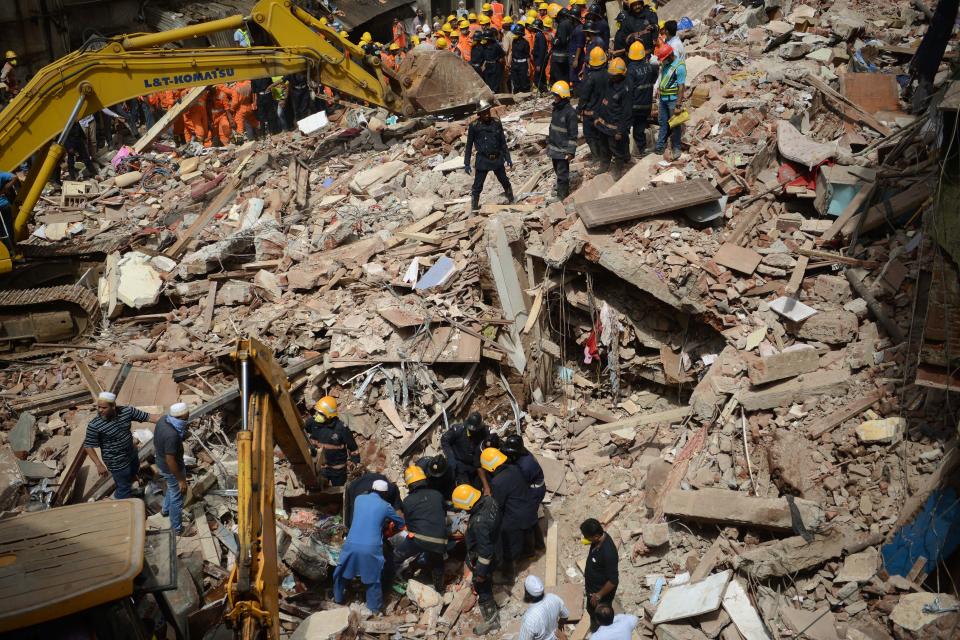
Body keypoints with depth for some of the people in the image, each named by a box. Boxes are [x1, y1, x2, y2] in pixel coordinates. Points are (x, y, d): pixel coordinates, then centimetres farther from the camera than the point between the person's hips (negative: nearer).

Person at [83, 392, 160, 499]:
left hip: (132, 455, 6)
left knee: (132, 476, 30)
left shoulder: (127, 411, -15)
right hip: (117, 463, -6)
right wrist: (99, 465, -24)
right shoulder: (94, 426, -26)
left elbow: (147, 417, -10)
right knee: (124, 488, 8)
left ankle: (119, 494, 57)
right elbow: (88, 446, -19)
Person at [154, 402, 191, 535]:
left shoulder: (163, 419, -13)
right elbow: (170, 461, -32)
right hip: (171, 468, -9)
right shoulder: (172, 435, -40)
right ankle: (177, 528, 33)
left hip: (161, 462, 9)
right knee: (177, 498, 13)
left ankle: (165, 509, 60)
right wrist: (181, 479, -21)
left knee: (172, 488, 35)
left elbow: (155, 434, 8)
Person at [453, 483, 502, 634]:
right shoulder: (489, 500, -19)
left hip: (485, 558, -9)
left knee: (482, 588, 15)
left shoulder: (479, 523, -43)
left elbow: (484, 551, -32)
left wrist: (481, 572, -18)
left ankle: (491, 620, 35)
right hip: (494, 547, 9)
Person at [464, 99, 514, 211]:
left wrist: (507, 158, 8)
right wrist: (466, 163, -4)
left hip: (497, 159, 3)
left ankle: (511, 202, 35)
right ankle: (474, 208, 10)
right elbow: (469, 146, -2)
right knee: (477, 186, -1)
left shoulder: (497, 123, -1)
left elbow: (503, 142, 8)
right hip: (483, 161, -3)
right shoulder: (474, 126, -9)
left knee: (505, 182, 15)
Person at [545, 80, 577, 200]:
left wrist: (571, 151, -18)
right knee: (557, 171, 20)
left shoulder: (570, 112, -19)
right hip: (554, 147, 8)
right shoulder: (556, 108, 5)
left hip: (563, 149, -8)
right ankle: (560, 188, 38)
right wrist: (549, 142, 20)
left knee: (562, 173, -1)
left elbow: (573, 133, -17)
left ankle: (562, 195, 9)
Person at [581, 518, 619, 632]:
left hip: (602, 591, -8)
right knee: (591, 610, 31)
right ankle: (594, 632, 56)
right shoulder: (599, 538, -15)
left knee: (600, 618, 17)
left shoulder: (608, 553, -40)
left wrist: (598, 595, -19)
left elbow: (613, 581, -31)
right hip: (592, 587, 9)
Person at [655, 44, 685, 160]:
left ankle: (676, 148, 13)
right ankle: (660, 146, 20)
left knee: (674, 124, 3)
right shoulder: (665, 64, 5)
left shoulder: (679, 67, -16)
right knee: (663, 123, 12)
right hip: (663, 98, 7)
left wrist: (678, 105, -21)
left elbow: (681, 87, -18)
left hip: (673, 99, -7)